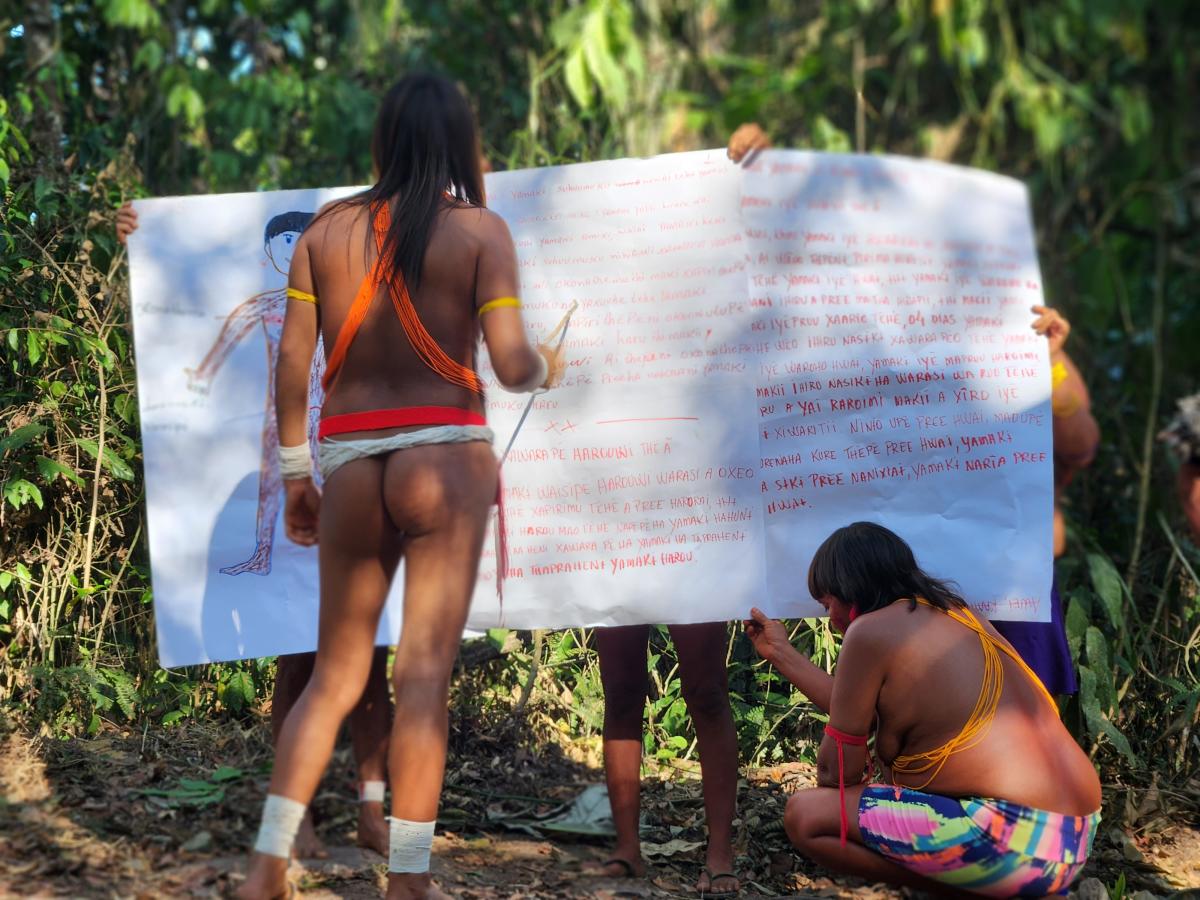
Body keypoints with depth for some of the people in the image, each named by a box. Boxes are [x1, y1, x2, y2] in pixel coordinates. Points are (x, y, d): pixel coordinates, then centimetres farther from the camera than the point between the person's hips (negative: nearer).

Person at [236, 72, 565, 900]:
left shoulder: (326, 229, 7)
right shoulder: (479, 229, -1)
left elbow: (293, 363, 5)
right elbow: (512, 366, -9)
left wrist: (294, 472, 14)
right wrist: (550, 369, 14)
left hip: (350, 465, 3)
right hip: (445, 457, -3)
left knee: (335, 673, 13)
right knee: (425, 673, 0)